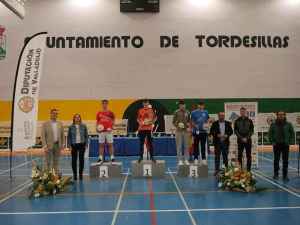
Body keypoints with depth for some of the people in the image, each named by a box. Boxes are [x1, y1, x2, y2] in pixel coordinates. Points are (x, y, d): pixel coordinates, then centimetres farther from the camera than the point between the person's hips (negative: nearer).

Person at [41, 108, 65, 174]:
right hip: (49, 145, -4)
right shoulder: (45, 124, -3)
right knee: (48, 162, 0)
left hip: (57, 145, 4)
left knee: (56, 162, 9)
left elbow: (62, 135, 11)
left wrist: (62, 144, 3)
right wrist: (45, 146, -14)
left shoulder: (60, 124, 9)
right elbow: (43, 136, -6)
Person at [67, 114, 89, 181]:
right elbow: (69, 137, 4)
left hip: (82, 145, 0)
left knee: (81, 159, 3)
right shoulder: (71, 127, 2)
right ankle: (75, 174, 12)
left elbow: (86, 136, 5)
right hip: (74, 145, 0)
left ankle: (80, 174, 14)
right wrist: (69, 146, -3)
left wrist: (86, 144, -1)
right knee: (74, 160, 3)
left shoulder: (83, 126, 2)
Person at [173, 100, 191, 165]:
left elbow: (189, 121, 16)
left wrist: (188, 127, -1)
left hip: (186, 130, 3)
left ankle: (186, 160, 13)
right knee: (179, 146, 0)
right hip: (179, 131, -3)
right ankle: (180, 160, 7)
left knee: (186, 146, 5)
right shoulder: (176, 112, 0)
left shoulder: (187, 112, 8)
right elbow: (173, 122, 2)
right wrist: (177, 125, -15)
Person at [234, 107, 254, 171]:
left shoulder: (249, 121, 4)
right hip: (240, 141, 0)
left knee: (249, 156, 2)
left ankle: (248, 169, 8)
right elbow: (235, 131, 1)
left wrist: (246, 138, -11)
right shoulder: (237, 121, 5)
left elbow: (252, 131, 2)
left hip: (248, 140, 0)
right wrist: (241, 138, -10)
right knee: (239, 156, 1)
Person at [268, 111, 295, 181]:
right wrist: (272, 142, -4)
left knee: (285, 161, 4)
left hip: (285, 145, 1)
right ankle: (276, 174, 17)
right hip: (277, 145, 0)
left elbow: (292, 133, 7)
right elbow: (270, 134, 4)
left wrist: (290, 142, -2)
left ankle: (285, 175, 13)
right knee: (276, 160, 6)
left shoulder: (288, 124, 1)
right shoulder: (273, 124, 0)